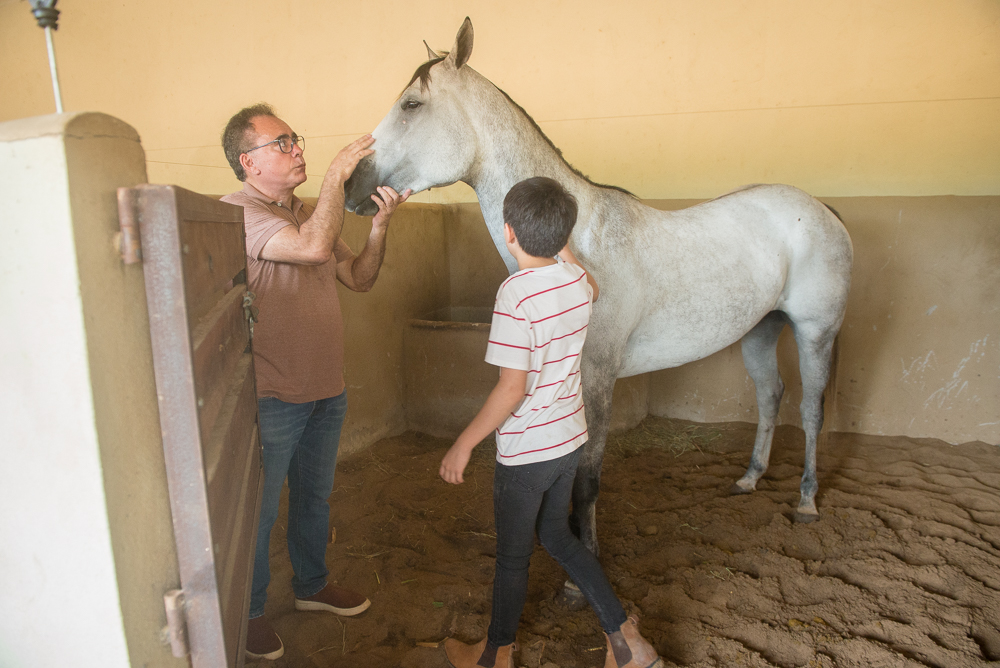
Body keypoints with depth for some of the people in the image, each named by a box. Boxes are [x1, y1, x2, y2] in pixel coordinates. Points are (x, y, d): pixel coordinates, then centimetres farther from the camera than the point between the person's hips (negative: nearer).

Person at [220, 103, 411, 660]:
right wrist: (338, 172, -22)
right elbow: (314, 247, -33)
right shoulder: (237, 212, -17)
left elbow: (360, 278, 9)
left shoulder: (308, 213, 10)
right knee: (258, 510, 11)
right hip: (271, 398, -7)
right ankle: (250, 609, 33)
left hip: (327, 390, 8)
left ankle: (312, 585, 44)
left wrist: (380, 225, -7)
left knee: (315, 496, 23)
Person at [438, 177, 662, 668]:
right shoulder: (575, 278, -3)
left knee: (512, 555, 14)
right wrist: (559, 241, 26)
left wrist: (464, 444, -15)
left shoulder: (516, 293, -25)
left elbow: (512, 390, -24)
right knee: (557, 536, 25)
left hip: (525, 451, -7)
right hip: (570, 439, 7)